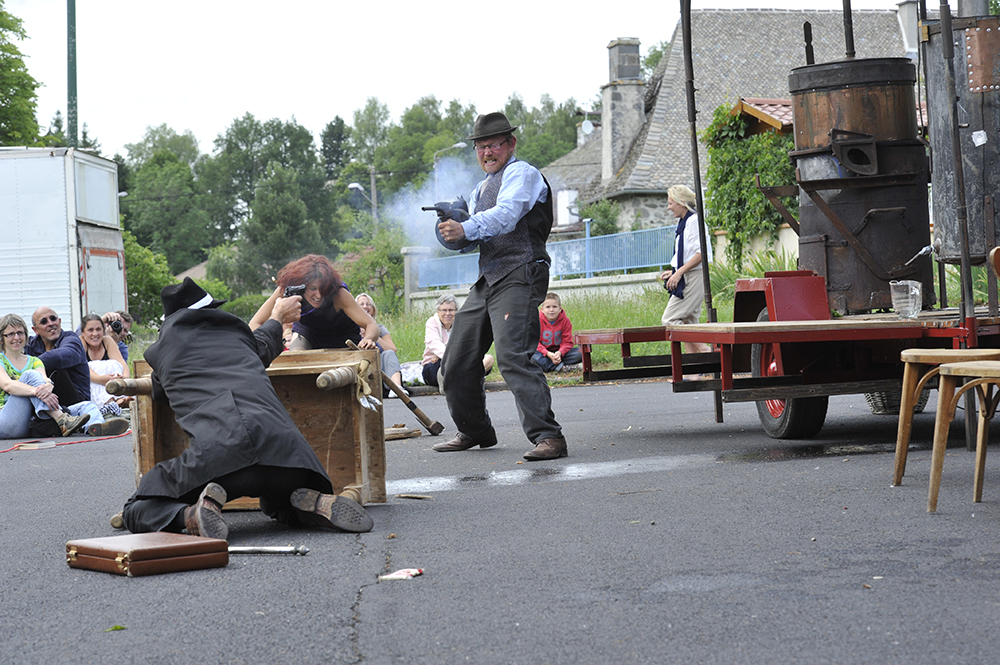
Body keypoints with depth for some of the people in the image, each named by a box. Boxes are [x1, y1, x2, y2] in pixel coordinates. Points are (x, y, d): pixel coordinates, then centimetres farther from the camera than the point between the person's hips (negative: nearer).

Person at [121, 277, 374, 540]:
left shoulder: (160, 350, 19)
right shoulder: (233, 328, 24)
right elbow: (262, 348, 49)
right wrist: (277, 316, 70)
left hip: (215, 451, -4)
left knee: (138, 510, 13)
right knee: (278, 504, 37)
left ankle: (192, 515, -19)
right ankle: (319, 503, 2)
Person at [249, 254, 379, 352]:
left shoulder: (339, 294, -37)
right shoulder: (285, 290, -33)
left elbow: (371, 325, -37)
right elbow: (255, 324, -31)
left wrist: (368, 339, -63)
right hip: (307, 332, 0)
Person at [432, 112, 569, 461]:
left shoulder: (521, 173, -2)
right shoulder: (481, 189, 25)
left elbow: (505, 215, -21)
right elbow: (474, 240, 22)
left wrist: (466, 229, -37)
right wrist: (452, 229, 0)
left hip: (518, 278, -9)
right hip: (487, 281, 9)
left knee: (513, 357, -24)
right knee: (456, 362, 10)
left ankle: (548, 436, -26)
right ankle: (475, 431, 28)